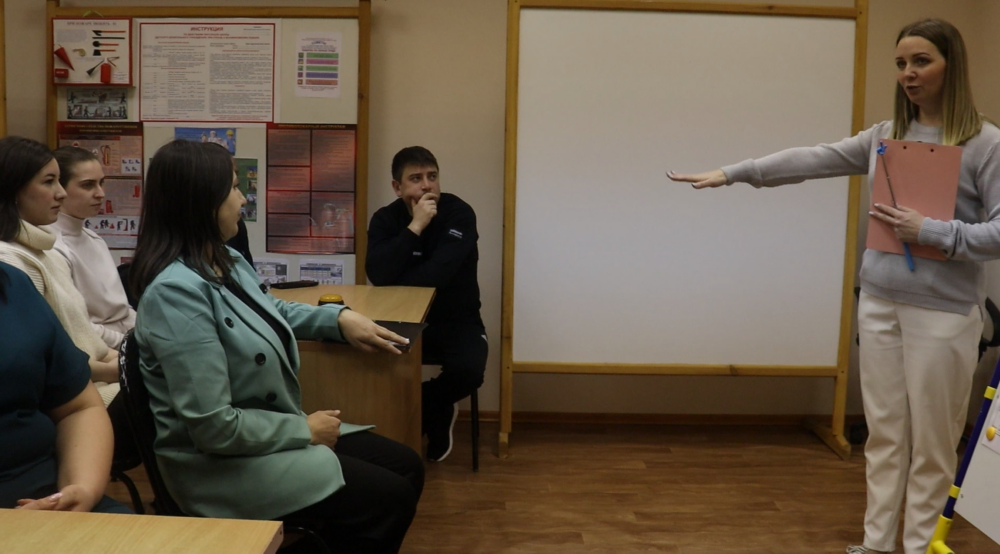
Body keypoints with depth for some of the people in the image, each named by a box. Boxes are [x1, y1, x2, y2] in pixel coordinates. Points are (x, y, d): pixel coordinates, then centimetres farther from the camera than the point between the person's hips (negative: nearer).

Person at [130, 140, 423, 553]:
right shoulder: (176, 291, -26)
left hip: (270, 432, 9)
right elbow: (213, 427, -28)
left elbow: (272, 312, 27)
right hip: (220, 461, -9)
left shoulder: (228, 261, 4)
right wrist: (306, 430, -16)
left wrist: (340, 319, 11)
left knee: (406, 467, 6)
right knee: (388, 499, -14)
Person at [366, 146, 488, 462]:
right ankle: (435, 411, 0)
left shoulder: (459, 214, -13)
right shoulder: (385, 219, -2)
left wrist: (394, 284, -14)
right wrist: (415, 227, -24)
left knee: (469, 371, -31)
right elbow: (377, 275, -21)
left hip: (456, 321, -2)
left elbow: (436, 275, -25)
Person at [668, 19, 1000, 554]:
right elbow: (811, 161, 6)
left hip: (942, 311, -4)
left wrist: (930, 232, -19)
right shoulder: (884, 135, 8)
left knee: (930, 441, 4)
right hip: (879, 303, 4)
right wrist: (731, 173, 3)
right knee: (884, 433, 11)